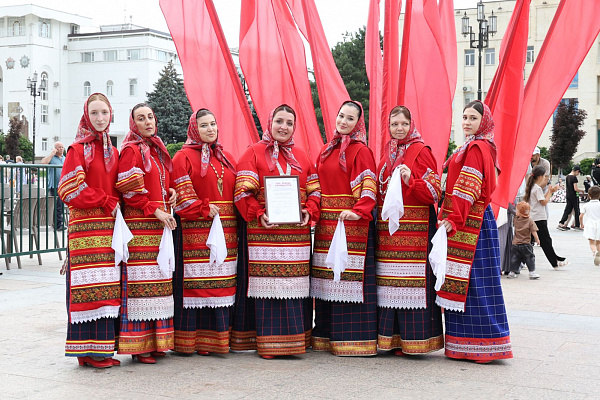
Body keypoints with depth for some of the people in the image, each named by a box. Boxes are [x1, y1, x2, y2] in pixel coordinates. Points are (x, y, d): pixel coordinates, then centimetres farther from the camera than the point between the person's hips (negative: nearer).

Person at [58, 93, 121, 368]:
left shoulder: (113, 152, 17)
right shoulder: (78, 149, -1)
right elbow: (70, 190, -8)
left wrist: (116, 205, 2)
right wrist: (107, 203, -8)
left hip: (110, 227, 6)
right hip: (86, 226, -6)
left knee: (107, 288, 4)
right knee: (89, 287, -7)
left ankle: (103, 347, 11)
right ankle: (89, 350, 0)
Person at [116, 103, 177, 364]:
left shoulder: (158, 149, 19)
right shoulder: (131, 150, -5)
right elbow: (129, 190, -12)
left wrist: (170, 191, 8)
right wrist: (155, 211, -14)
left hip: (161, 226, 8)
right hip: (140, 226, -8)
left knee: (159, 281, 9)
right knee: (139, 283, -7)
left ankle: (155, 340, 16)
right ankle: (138, 345, -2)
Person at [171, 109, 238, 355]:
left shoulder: (226, 158, 20)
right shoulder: (184, 157, 2)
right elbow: (182, 195, -8)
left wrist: (237, 220, 6)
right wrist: (204, 209, -15)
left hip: (226, 233, 6)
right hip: (196, 232, -5)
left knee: (223, 285, 5)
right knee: (196, 284, -5)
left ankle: (218, 336, 12)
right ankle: (194, 339, 1)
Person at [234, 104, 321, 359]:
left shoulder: (301, 156, 18)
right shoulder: (254, 153, 5)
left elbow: (315, 190, 16)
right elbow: (242, 192, -3)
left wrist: (310, 212, -2)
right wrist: (258, 214, -15)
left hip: (297, 233, 4)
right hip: (264, 233, -4)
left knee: (295, 287, 4)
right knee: (268, 287, -4)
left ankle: (295, 338, 14)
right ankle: (269, 344, 2)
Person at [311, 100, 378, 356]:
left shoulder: (360, 151, -4)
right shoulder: (326, 151, 17)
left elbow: (368, 187, -14)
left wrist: (359, 211, -28)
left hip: (351, 224, -7)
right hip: (326, 225, 7)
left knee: (350, 280, -6)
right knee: (328, 279, 9)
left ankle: (353, 339, -1)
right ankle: (327, 337, 17)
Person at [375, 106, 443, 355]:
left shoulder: (420, 151, -3)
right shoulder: (387, 153, 18)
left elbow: (434, 191, -7)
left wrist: (411, 181, -22)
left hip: (414, 227, -6)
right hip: (387, 226, 7)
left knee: (412, 282, -7)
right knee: (389, 283, 6)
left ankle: (413, 339, 0)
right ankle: (391, 338, 12)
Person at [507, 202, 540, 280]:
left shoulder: (515, 219, -2)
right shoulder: (530, 221, -7)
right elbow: (534, 232, -9)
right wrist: (537, 240, -1)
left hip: (515, 244, 2)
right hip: (526, 244, -2)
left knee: (515, 258, 10)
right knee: (530, 258, 6)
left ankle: (513, 272, 12)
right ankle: (532, 272, 5)